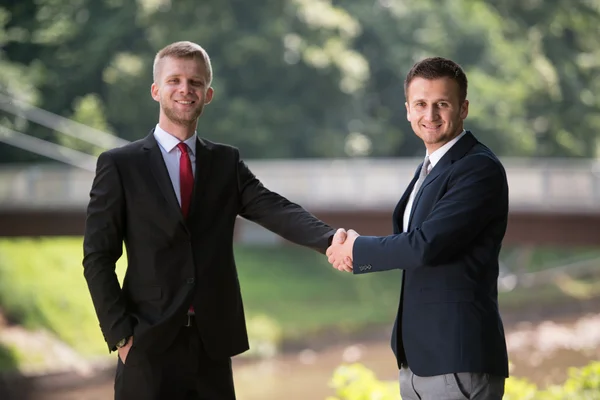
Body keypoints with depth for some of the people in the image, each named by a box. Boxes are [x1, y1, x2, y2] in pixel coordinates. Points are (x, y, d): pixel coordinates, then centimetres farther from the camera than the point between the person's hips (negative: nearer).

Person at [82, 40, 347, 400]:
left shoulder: (226, 162, 9)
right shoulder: (120, 166, 0)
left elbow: (276, 210, -7)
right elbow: (98, 258, -2)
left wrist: (331, 238, -26)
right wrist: (120, 336, -10)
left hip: (213, 345, 3)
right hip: (149, 347, -3)